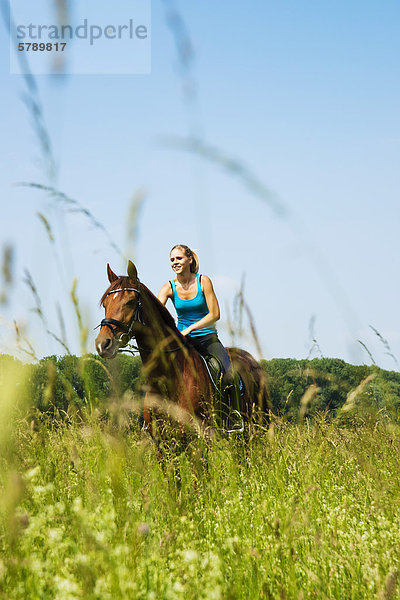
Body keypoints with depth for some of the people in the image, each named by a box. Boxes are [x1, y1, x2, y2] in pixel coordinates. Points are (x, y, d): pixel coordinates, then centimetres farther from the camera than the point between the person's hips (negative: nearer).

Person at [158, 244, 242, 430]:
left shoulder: (203, 282, -6)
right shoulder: (169, 288, -1)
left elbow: (215, 314, -10)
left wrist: (189, 329, -20)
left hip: (207, 337, -2)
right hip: (183, 339, 2)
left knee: (229, 376, -21)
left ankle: (235, 415, -3)